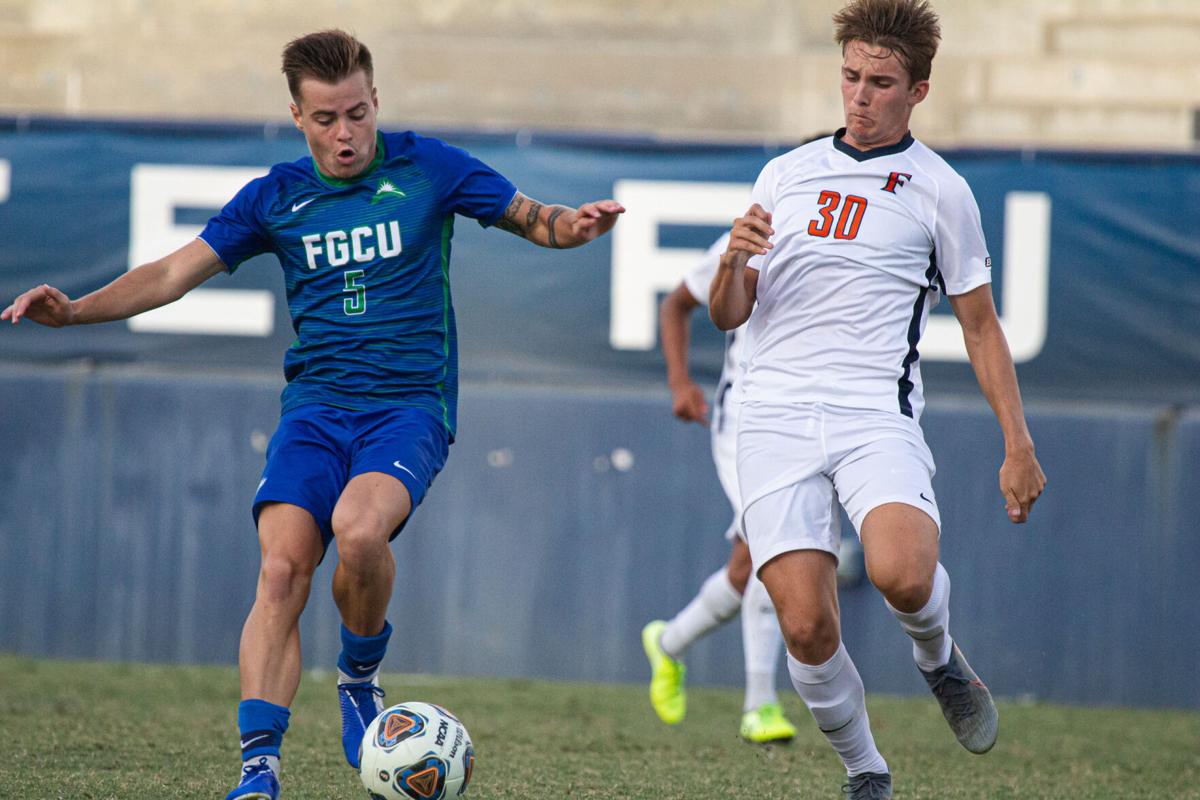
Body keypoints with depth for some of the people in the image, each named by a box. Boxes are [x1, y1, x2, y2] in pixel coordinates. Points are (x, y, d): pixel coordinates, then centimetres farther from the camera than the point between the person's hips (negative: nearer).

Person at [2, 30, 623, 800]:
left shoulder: (427, 168, 1)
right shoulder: (277, 197, 7)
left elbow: (531, 218, 7)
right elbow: (174, 273, 8)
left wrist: (575, 225, -16)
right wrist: (73, 310, -5)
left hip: (410, 405, -2)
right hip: (316, 408, 2)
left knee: (358, 527, -32)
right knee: (282, 569, -19)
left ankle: (361, 677, -3)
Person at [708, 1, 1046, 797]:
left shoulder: (939, 189, 7)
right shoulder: (786, 173, 15)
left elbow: (980, 324, 13)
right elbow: (728, 316, 16)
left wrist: (1019, 445, 6)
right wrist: (733, 262, -7)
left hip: (877, 415, -2)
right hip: (777, 419, 2)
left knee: (902, 574, -30)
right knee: (806, 627, -11)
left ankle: (939, 655, 6)